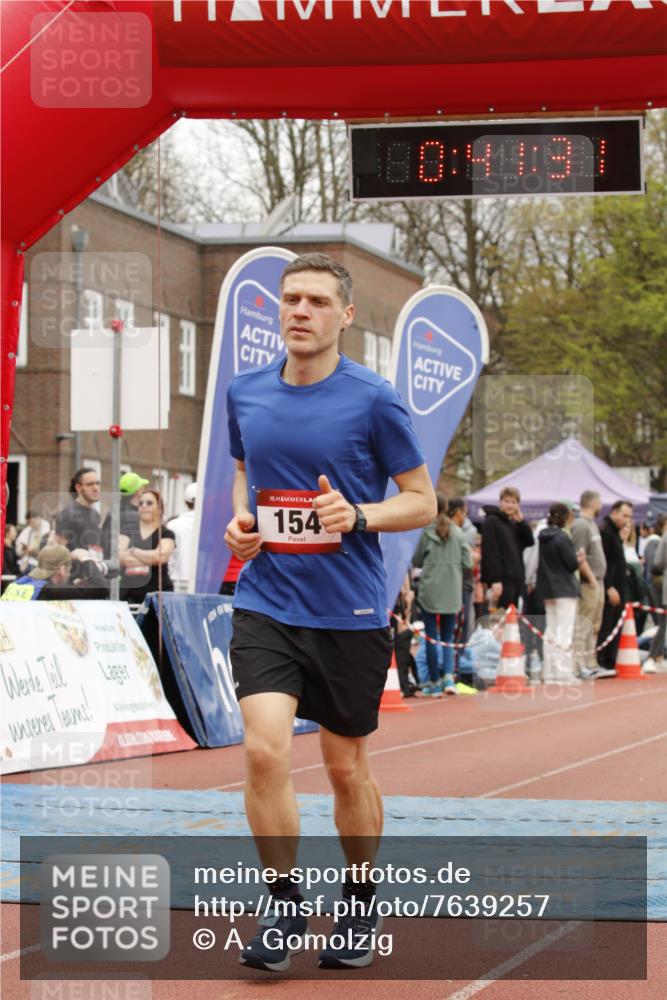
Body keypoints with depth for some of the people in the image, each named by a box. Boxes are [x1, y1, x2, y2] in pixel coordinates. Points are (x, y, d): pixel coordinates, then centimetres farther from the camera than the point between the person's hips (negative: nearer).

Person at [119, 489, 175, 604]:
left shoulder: (166, 534, 6)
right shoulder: (128, 531, 12)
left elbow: (162, 556, -13)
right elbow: (120, 556, -3)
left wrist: (133, 551, -3)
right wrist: (150, 557, -6)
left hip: (157, 591, -2)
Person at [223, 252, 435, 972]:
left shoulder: (372, 400, -8)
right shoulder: (245, 394, 5)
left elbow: (423, 500, -2)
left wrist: (358, 516, -20)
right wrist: (240, 520, 2)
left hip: (350, 611, -2)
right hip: (265, 604, 2)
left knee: (347, 768, 9)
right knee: (265, 751, -15)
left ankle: (359, 906, 30)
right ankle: (283, 907, 1)